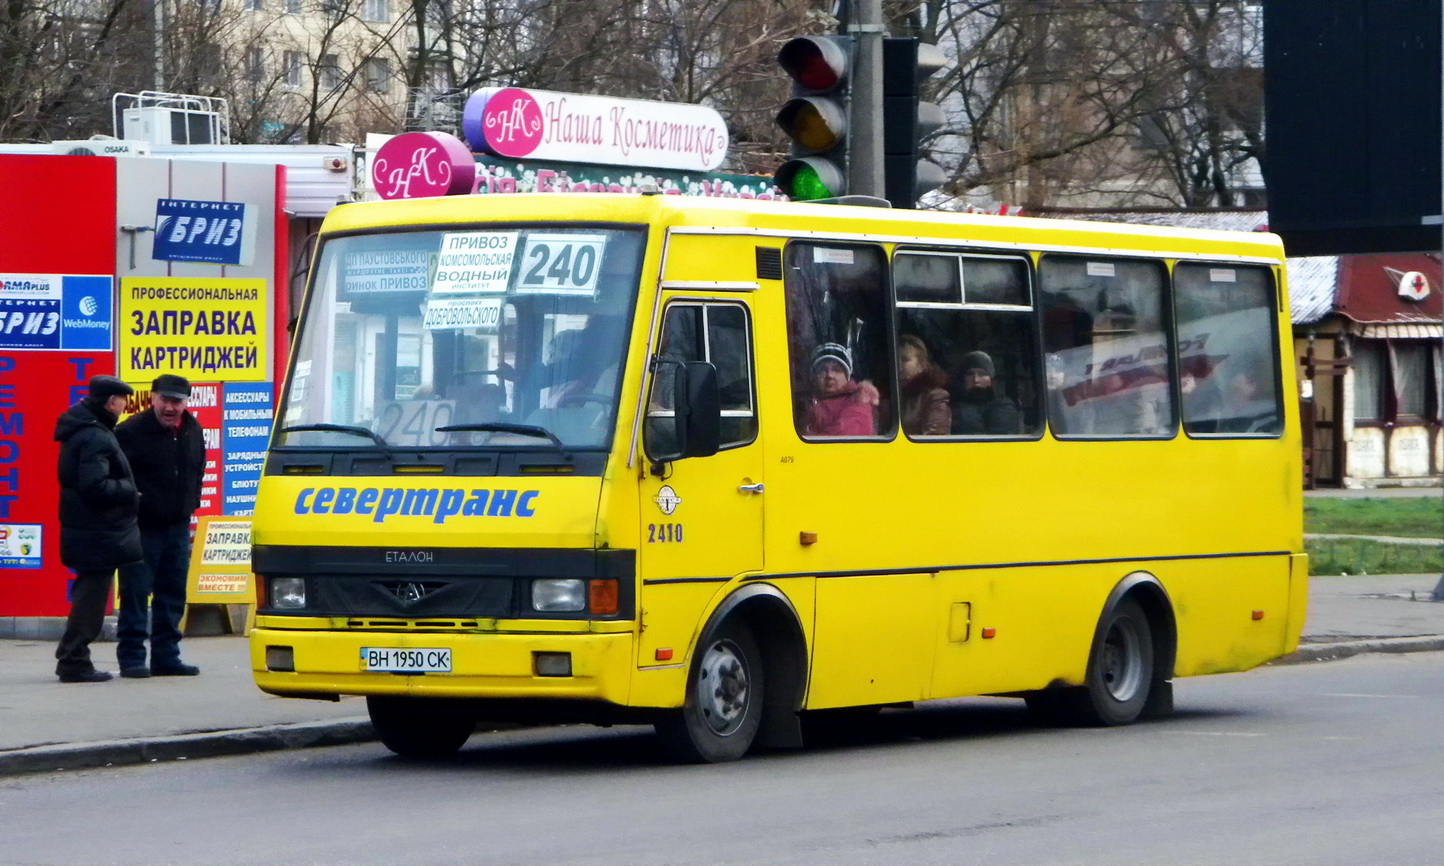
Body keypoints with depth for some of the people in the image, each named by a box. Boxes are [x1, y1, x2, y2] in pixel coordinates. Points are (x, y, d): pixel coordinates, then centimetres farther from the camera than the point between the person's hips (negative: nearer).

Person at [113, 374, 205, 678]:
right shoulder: (132, 431, -12)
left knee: (173, 594, 8)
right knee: (135, 594, -5)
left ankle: (166, 656, 14)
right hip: (141, 527, -6)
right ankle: (131, 657, -1)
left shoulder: (193, 431, 8)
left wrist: (190, 505, 14)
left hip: (178, 527, 6)